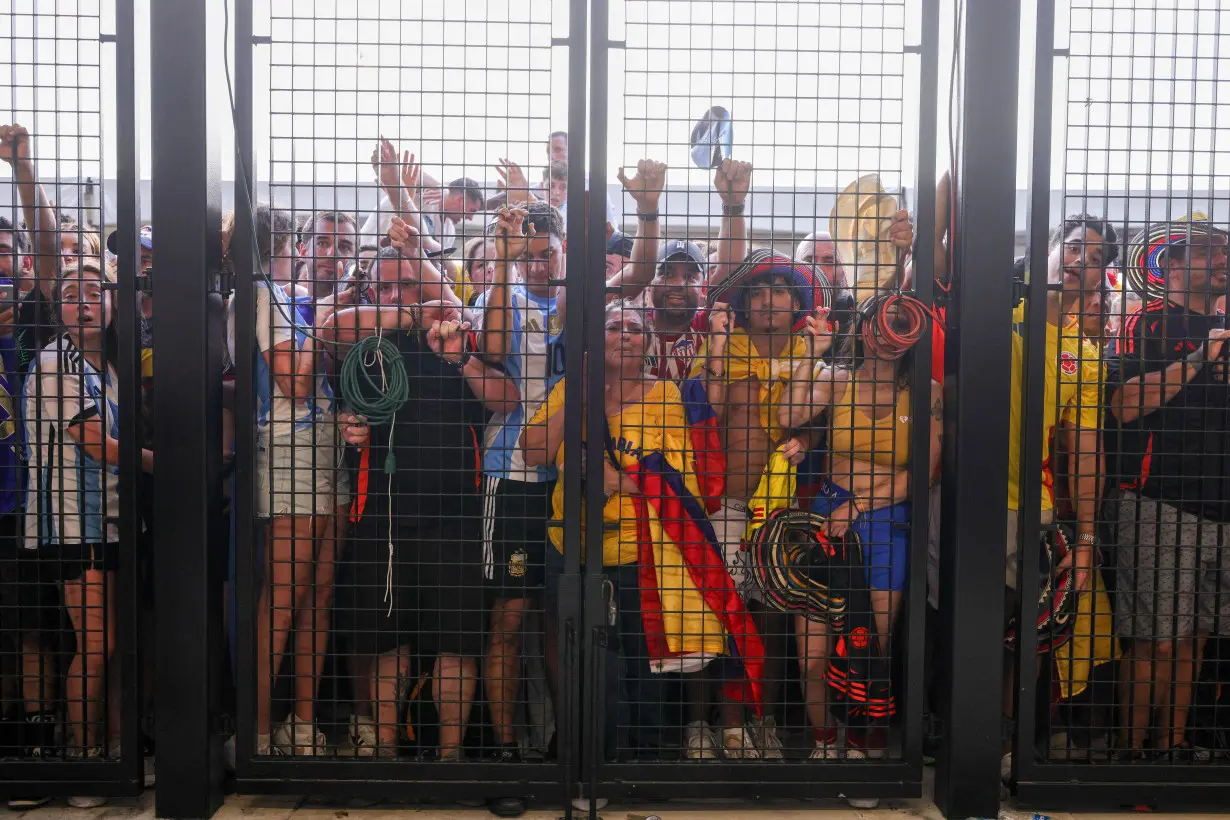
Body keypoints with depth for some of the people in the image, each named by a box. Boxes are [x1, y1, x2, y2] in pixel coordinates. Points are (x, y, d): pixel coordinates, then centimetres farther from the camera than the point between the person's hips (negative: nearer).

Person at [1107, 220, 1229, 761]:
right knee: (1154, 642, -7)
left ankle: (1172, 748, 18)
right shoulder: (1145, 324, 1)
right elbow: (1125, 404, -13)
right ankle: (1131, 752, 3)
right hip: (1161, 505, -6)